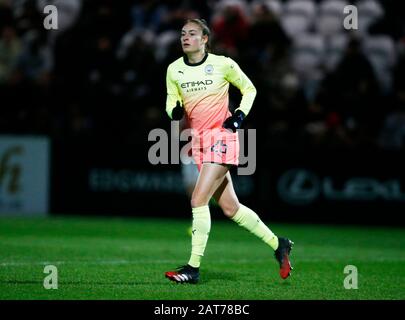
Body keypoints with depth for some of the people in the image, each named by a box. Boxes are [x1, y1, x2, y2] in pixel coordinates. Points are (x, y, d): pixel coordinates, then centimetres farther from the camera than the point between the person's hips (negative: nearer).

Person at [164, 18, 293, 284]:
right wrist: (174, 111, -7)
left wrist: (240, 115, -7)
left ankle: (193, 267, -13)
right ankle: (278, 244, 26)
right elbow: (172, 100, 16)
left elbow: (249, 88, 7)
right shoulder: (174, 70, 5)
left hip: (221, 137, -6)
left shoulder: (222, 64, -6)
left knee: (199, 199, -17)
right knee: (230, 208, 10)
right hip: (198, 141, 6)